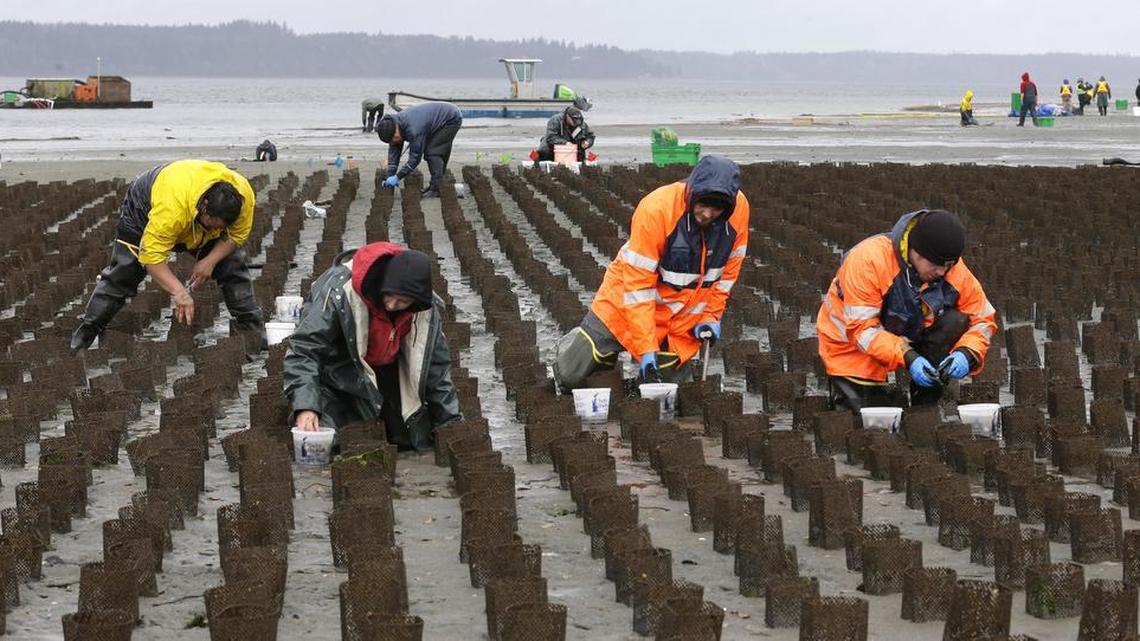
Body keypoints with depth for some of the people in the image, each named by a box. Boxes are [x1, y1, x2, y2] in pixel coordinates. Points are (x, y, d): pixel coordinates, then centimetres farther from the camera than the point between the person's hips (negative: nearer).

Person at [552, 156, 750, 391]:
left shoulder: (739, 209, -16)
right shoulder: (655, 209, -30)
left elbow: (728, 268, 3)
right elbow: (637, 284, -27)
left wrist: (711, 316, -2)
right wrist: (646, 351, -29)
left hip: (684, 318, 3)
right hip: (630, 301, -3)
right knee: (570, 375, -4)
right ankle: (572, 346, 31)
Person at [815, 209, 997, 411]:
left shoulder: (956, 272, -18)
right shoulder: (868, 260, -32)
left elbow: (982, 320, -9)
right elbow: (862, 328, -32)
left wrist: (967, 353, -31)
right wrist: (908, 357, -43)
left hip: (907, 338, 4)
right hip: (853, 346, -4)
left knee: (956, 321, -21)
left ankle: (925, 406, -10)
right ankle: (844, 388, 20)